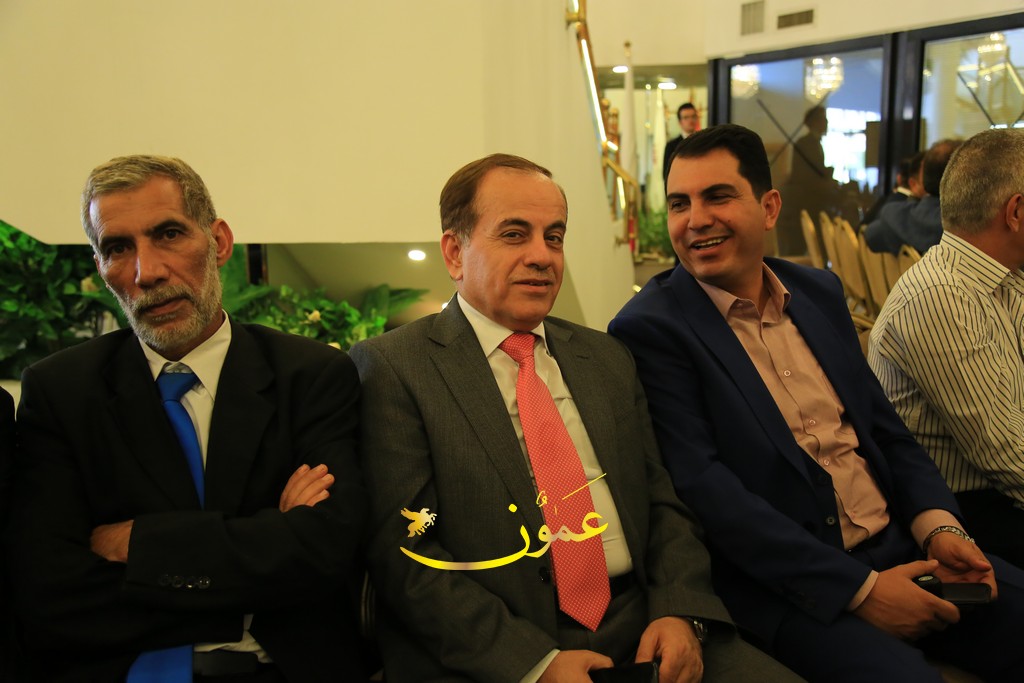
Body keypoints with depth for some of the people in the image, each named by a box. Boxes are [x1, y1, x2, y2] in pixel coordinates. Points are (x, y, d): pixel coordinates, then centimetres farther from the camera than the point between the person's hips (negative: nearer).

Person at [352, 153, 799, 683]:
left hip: (641, 634, 5)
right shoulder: (391, 368, -4)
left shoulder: (608, 359, 14)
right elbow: (403, 552, -10)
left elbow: (662, 501, 14)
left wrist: (680, 611, -4)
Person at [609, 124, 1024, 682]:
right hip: (787, 585, -6)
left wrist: (939, 526, -3)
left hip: (898, 546, 7)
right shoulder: (649, 328, -10)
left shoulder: (819, 291, 11)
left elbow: (884, 425, 15)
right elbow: (703, 488, -16)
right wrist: (857, 588, -18)